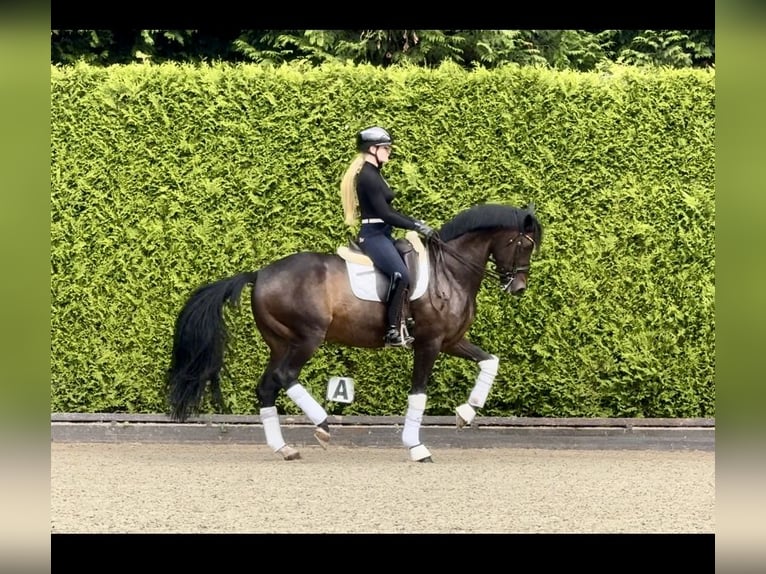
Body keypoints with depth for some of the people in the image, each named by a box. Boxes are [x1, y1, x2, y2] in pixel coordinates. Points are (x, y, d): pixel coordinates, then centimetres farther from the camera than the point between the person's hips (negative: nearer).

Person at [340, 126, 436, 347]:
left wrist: (416, 223, 13)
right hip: (373, 235, -11)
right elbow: (385, 214, -19)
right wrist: (416, 227, -14)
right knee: (400, 274, -26)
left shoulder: (373, 174, 16)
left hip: (382, 234, 11)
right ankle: (393, 331, -27)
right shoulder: (367, 177, -16)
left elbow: (388, 211, 20)